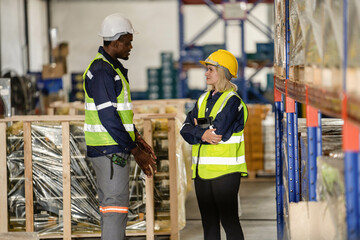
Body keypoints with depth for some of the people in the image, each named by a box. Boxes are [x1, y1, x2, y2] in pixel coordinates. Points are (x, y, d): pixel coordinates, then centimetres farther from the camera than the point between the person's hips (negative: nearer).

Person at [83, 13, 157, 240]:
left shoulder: (113, 67, 15)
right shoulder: (101, 71, -18)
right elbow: (108, 117, -22)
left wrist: (138, 138, 14)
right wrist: (136, 152, -17)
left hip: (113, 149, 10)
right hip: (110, 151, -10)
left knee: (110, 203, 14)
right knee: (116, 206, -10)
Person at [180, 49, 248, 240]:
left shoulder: (232, 101, -8)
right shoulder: (204, 99, 16)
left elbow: (217, 133, -19)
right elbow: (185, 129, 5)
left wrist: (196, 130, 0)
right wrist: (202, 134, -15)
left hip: (225, 171, -7)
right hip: (202, 171, 7)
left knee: (229, 220, -5)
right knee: (208, 222, 10)